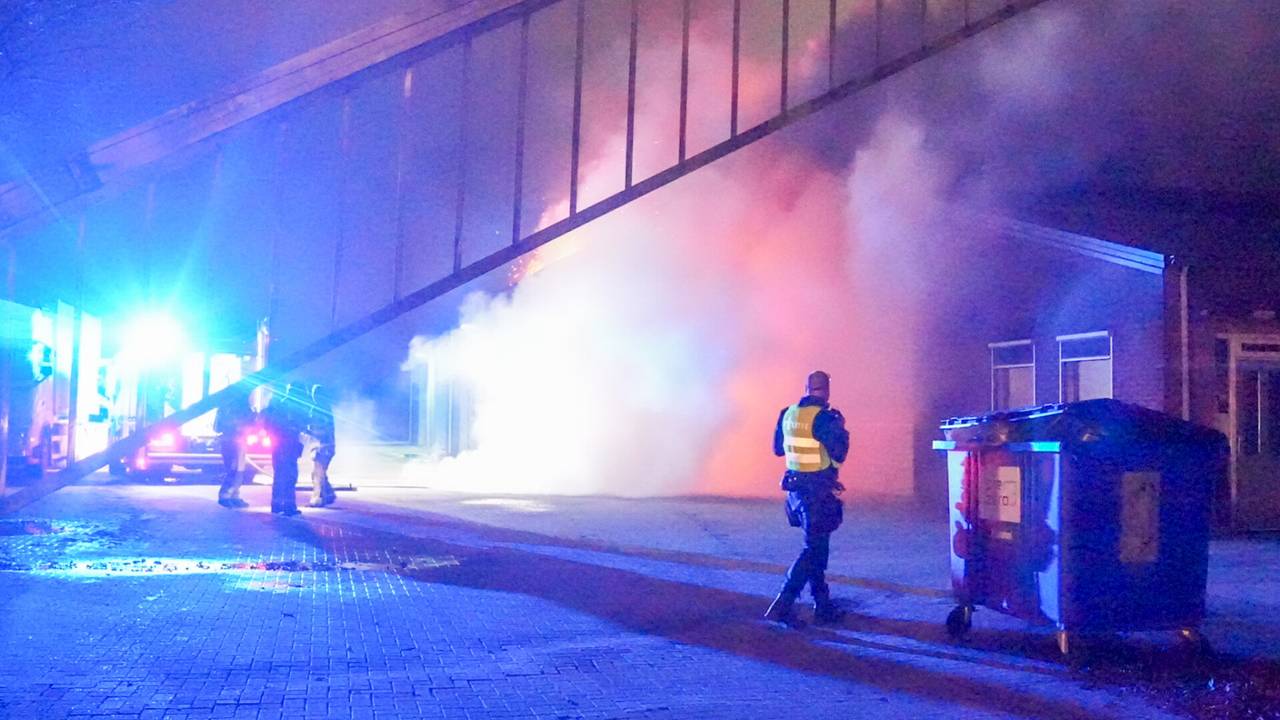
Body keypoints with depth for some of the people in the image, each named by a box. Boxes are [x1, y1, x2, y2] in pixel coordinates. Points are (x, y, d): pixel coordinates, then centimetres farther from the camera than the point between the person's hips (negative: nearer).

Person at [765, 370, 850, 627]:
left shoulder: (788, 414, 5)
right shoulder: (824, 417, -17)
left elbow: (778, 449, 15)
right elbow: (839, 453, -18)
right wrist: (841, 429, -3)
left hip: (795, 487, 8)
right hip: (819, 490, -8)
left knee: (817, 547, 18)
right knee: (814, 549, -3)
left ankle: (823, 607, 23)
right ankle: (782, 605, -11)